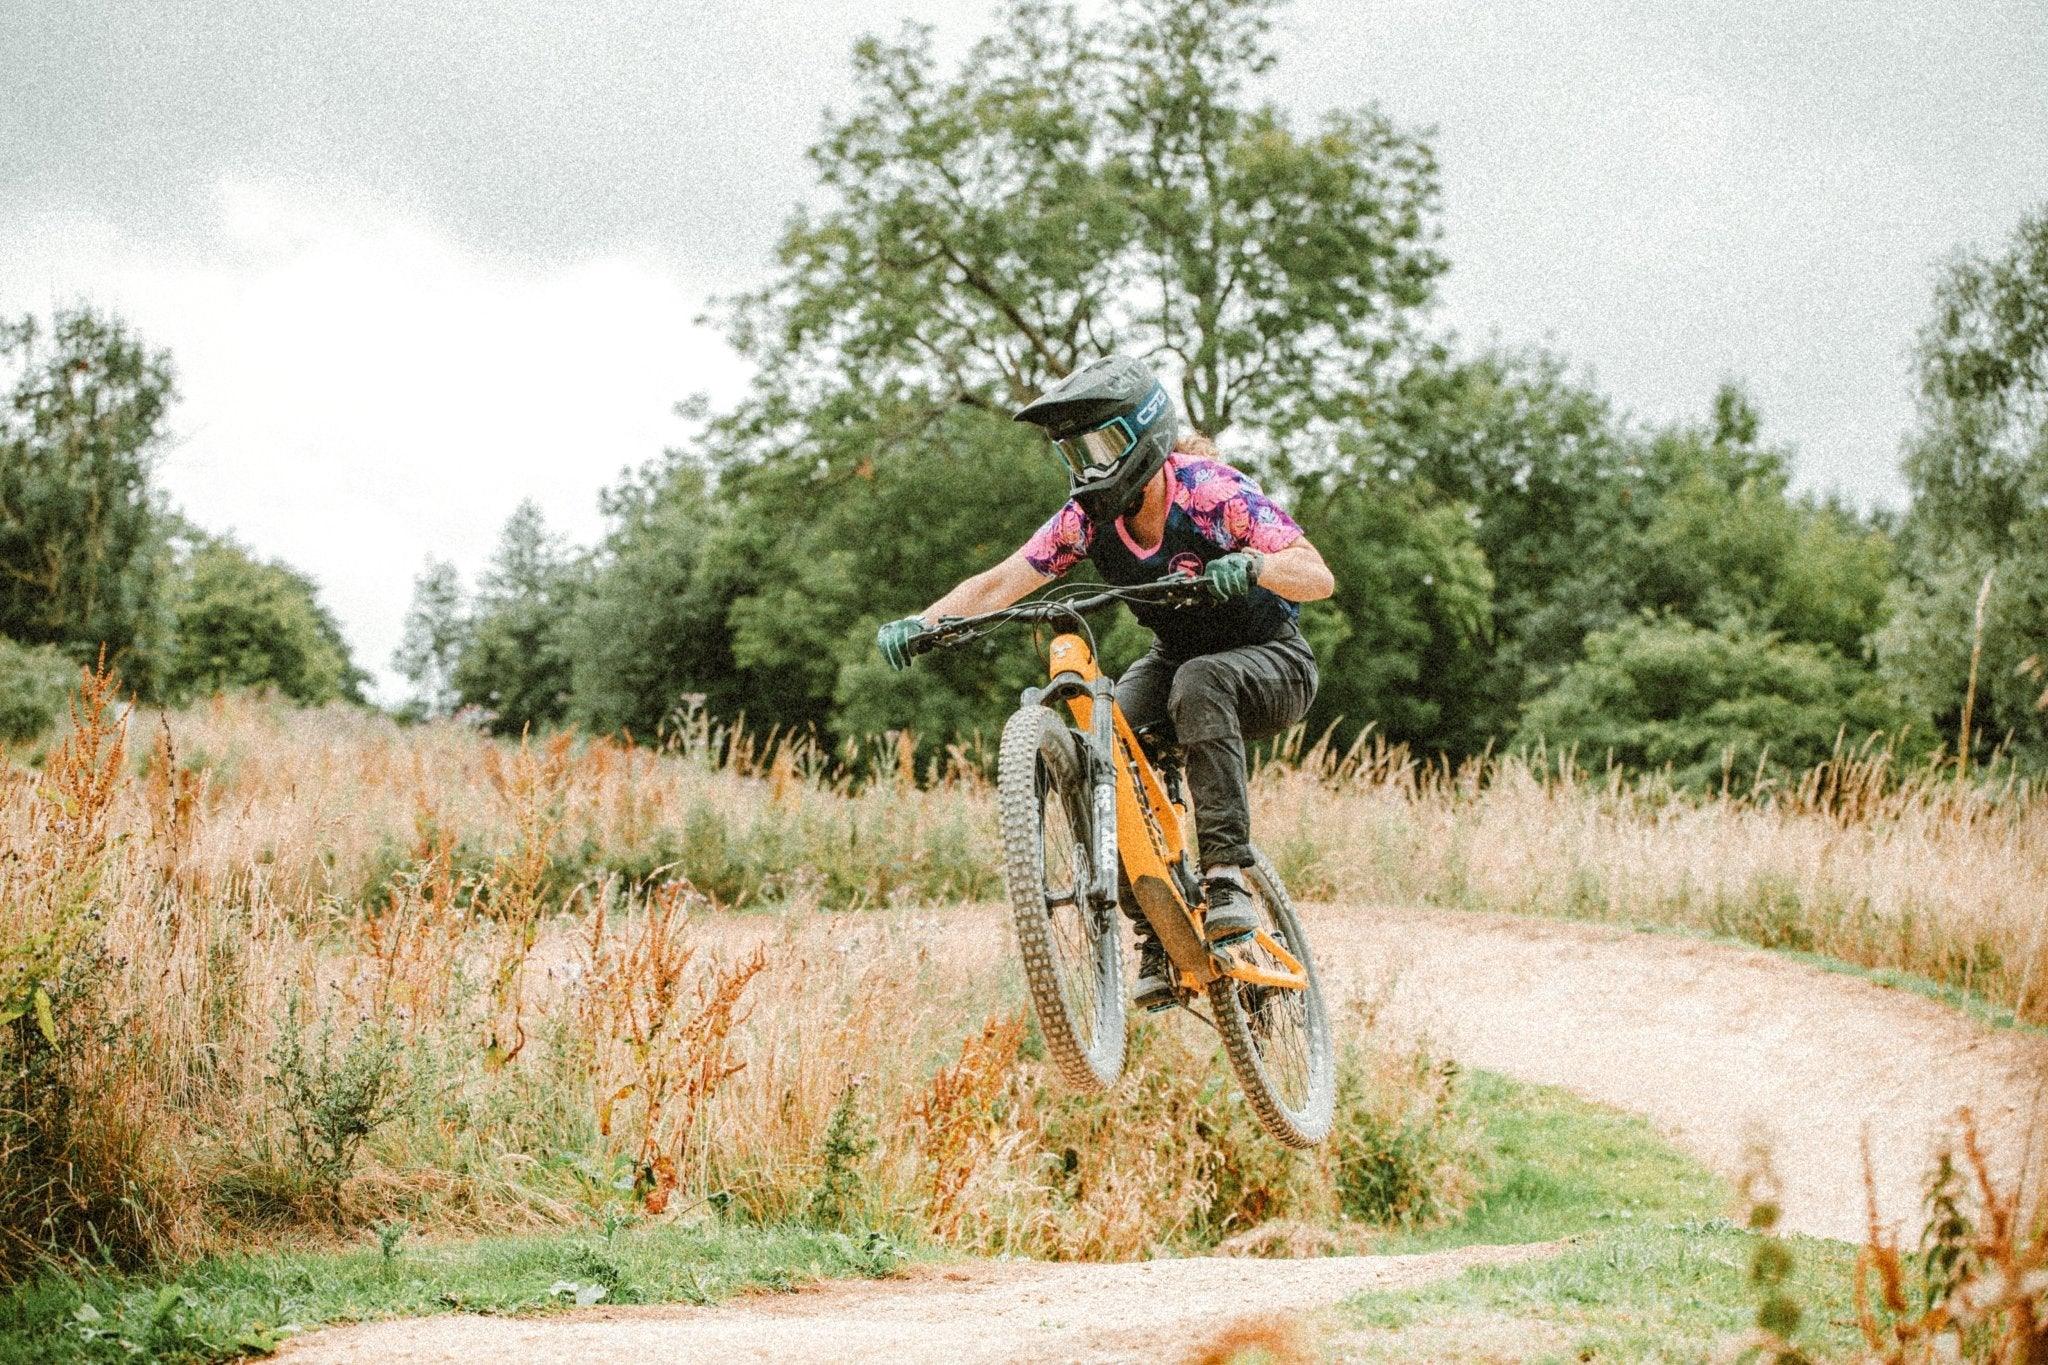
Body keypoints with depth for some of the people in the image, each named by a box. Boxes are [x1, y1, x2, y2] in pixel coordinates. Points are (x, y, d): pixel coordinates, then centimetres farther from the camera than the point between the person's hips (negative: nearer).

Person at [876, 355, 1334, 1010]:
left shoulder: (1212, 492, -26)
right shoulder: (1089, 516, -11)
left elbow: (1318, 576, -34)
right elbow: (1000, 583, -15)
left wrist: (1251, 564, -55)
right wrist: (919, 623, -32)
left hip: (1270, 664, -5)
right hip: (1174, 657, 5)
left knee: (1199, 682, -39)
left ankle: (1226, 873, -36)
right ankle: (1157, 937, -16)